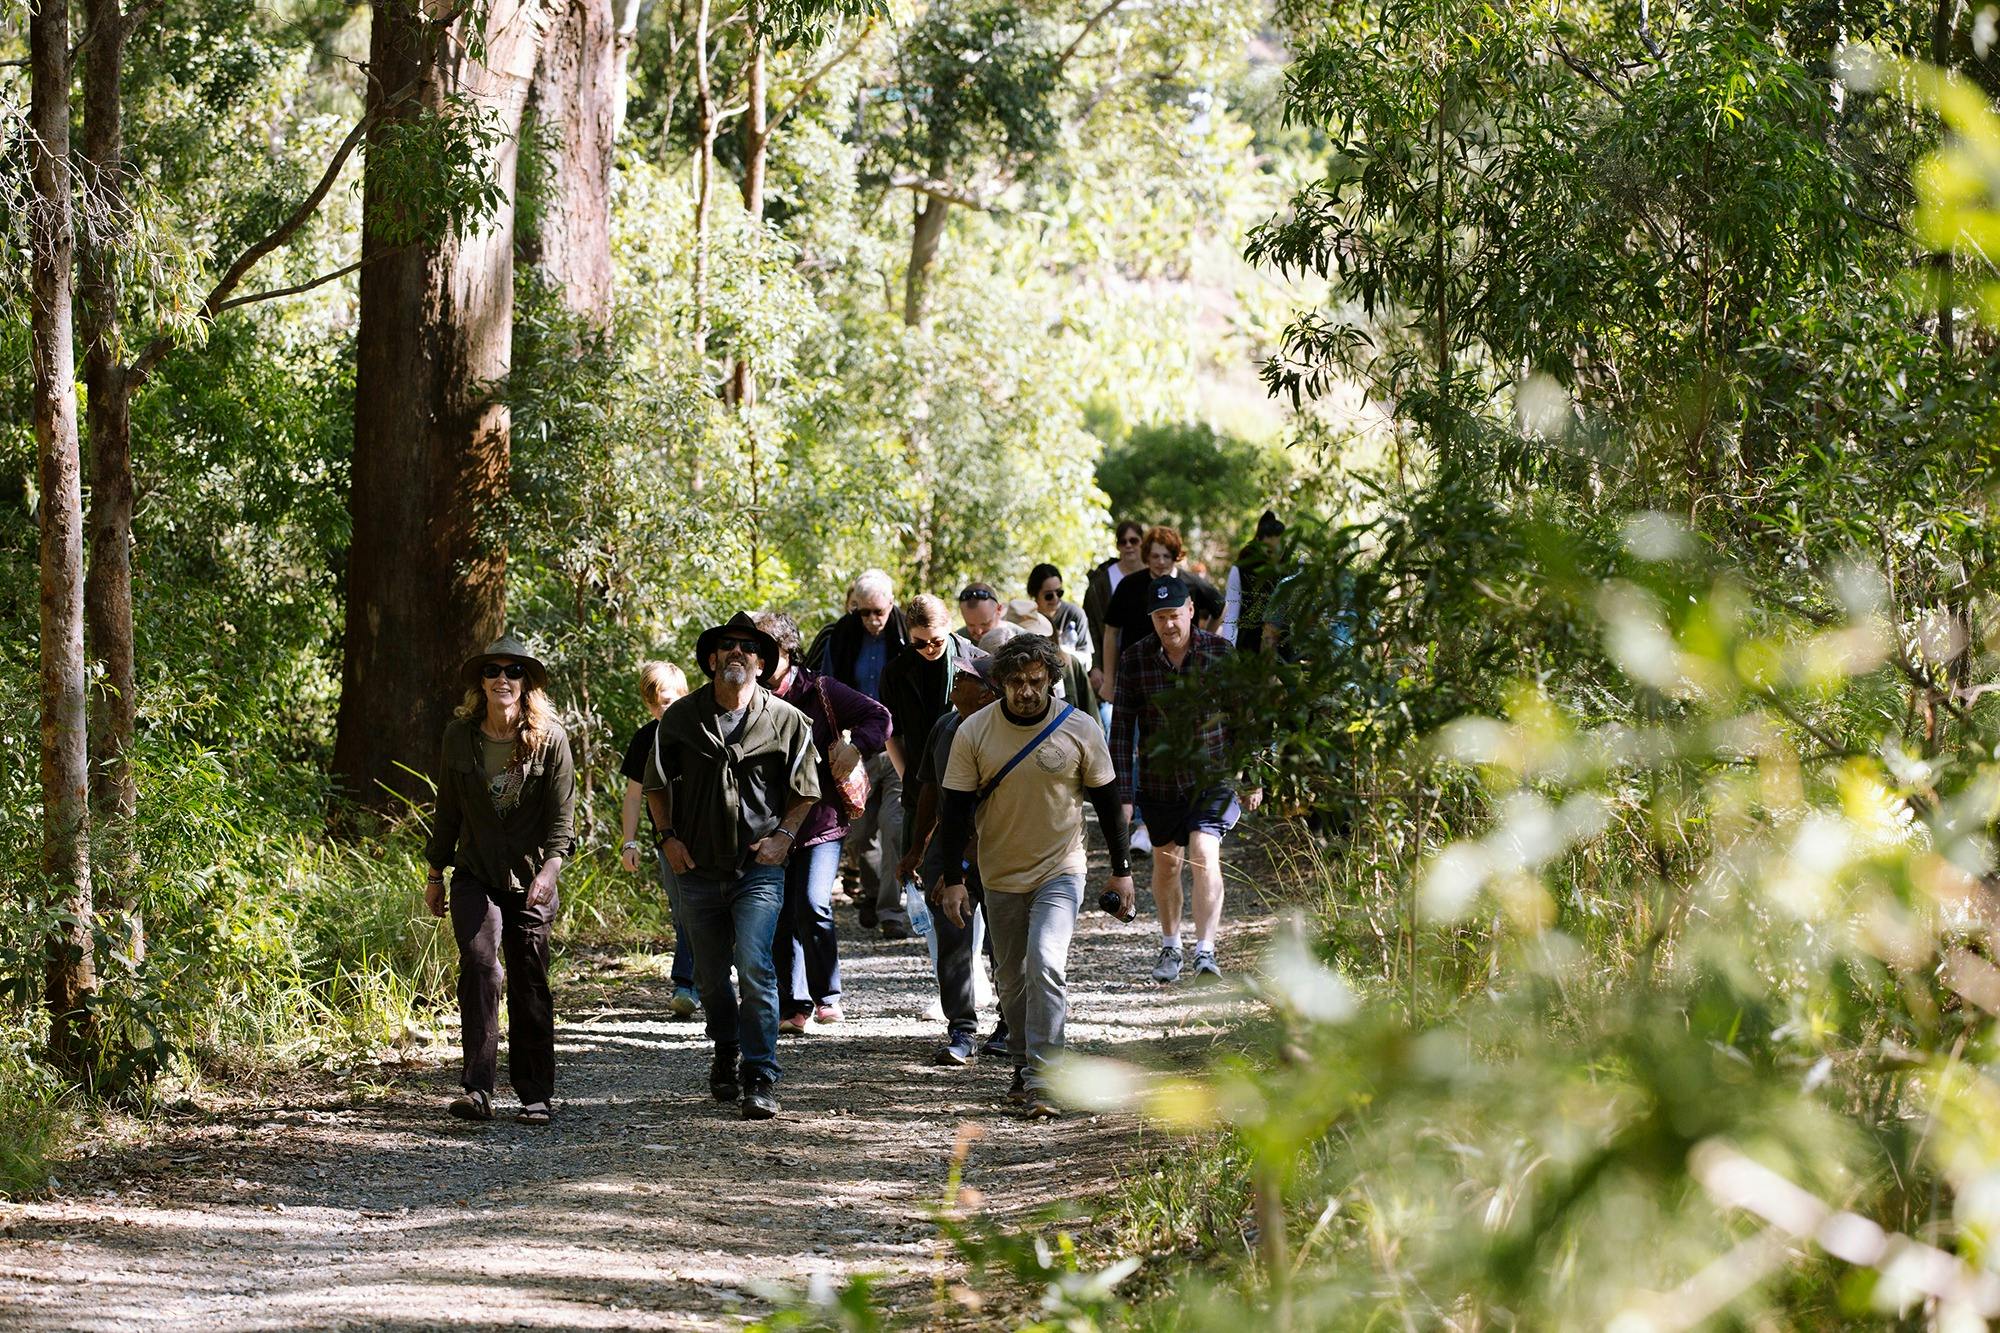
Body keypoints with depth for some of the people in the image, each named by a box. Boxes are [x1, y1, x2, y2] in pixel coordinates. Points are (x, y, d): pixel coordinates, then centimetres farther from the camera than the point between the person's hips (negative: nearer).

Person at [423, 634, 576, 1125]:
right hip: (475, 876, 1)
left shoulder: (550, 738, -4)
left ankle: (534, 1095, 14)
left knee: (529, 983, 4)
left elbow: (562, 813, -7)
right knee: (479, 963, -19)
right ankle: (476, 1089, -21)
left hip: (530, 880, -1)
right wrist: (435, 873, 13)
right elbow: (448, 810, 12)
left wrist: (550, 867, -22)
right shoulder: (459, 736, 2)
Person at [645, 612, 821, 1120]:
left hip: (759, 868, -3)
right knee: (710, 976, 13)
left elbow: (805, 792, 10)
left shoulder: (787, 721, 1)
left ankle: (761, 1079, -15)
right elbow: (657, 784, 14)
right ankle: (726, 1055, 36)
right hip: (699, 868, 3)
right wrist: (668, 837, 1)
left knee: (753, 967, -17)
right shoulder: (681, 717, 4)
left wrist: (784, 836, -5)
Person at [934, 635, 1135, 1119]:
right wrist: (954, 879, -6)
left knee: (1045, 965, -20)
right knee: (1011, 979, 11)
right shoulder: (973, 733, -7)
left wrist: (1122, 869, 5)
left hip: (1060, 871, -2)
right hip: (1001, 877, 3)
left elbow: (1106, 801, 3)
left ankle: (1042, 1080, -19)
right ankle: (1023, 1067, 29)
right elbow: (957, 808, -2)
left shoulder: (1081, 730, -8)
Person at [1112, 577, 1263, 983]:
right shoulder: (1135, 658, -6)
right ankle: (1170, 947, 31)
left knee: (1204, 855, -17)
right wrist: (1123, 793, -7)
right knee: (1166, 864, 12)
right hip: (1159, 779, 2)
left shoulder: (1220, 651, -7)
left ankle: (1206, 950, -16)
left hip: (1212, 777, -2)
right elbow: (1122, 728, -3)